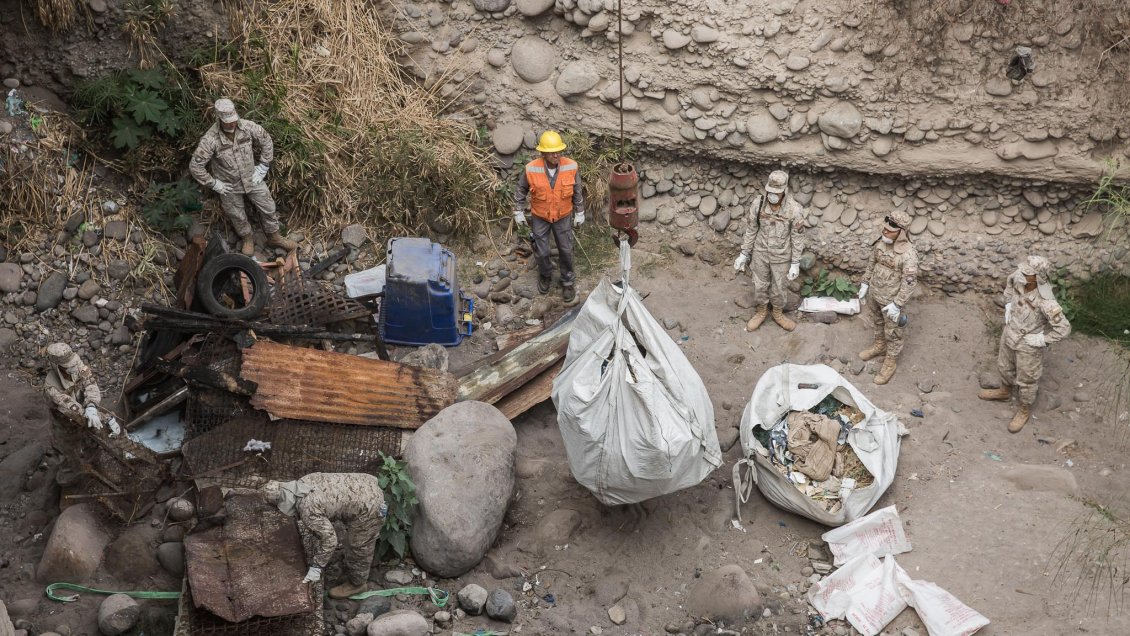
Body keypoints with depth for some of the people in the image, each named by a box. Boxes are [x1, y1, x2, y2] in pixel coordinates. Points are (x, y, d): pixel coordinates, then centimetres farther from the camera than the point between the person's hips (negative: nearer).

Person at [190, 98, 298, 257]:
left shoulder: (248, 127, -22)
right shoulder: (210, 140, -31)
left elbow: (266, 141, -4)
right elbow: (195, 166, -24)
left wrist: (263, 167, -4)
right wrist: (214, 184, -17)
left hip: (252, 178, 2)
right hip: (229, 186, -2)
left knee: (268, 208, 15)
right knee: (237, 216, 19)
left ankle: (274, 238, 40)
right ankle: (248, 239, 48)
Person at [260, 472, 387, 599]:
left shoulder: (308, 509, -20)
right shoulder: (304, 481, 4)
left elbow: (329, 540, -18)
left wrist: (316, 567, -8)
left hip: (367, 507, -9)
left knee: (359, 548, 13)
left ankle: (357, 583, 34)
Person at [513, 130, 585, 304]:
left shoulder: (570, 167, -21)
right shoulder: (532, 169, -24)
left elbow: (577, 191, -5)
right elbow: (521, 190, -5)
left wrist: (579, 213, 2)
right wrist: (519, 212, 0)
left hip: (563, 216, 1)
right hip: (540, 217, 0)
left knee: (566, 250, 13)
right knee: (541, 251, 12)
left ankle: (568, 281, 36)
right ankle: (545, 275, 44)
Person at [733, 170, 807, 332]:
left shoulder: (794, 209, -24)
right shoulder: (758, 204, -18)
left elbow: (797, 238, -13)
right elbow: (750, 231, -5)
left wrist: (795, 263, -9)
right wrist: (744, 254, 0)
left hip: (781, 256, -2)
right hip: (760, 253, 2)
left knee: (779, 286, 18)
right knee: (760, 285, 18)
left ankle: (778, 313, 42)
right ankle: (761, 311, 43)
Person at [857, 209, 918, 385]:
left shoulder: (908, 254, -30)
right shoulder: (881, 241, -8)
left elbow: (910, 282, -25)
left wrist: (897, 304, -23)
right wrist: (865, 283, 10)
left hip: (891, 300, -7)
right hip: (875, 293, 7)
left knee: (892, 332, 13)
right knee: (877, 323, 29)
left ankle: (891, 362, 30)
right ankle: (879, 346, 53)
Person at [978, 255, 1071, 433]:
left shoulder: (1046, 302, -41)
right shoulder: (1018, 277, -23)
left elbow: (1064, 329, -29)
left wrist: (1041, 340, -18)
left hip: (1029, 343, -6)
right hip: (1011, 332, 6)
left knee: (1026, 378, 19)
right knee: (1005, 365, 31)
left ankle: (1024, 410, 46)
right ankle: (1005, 392, 60)